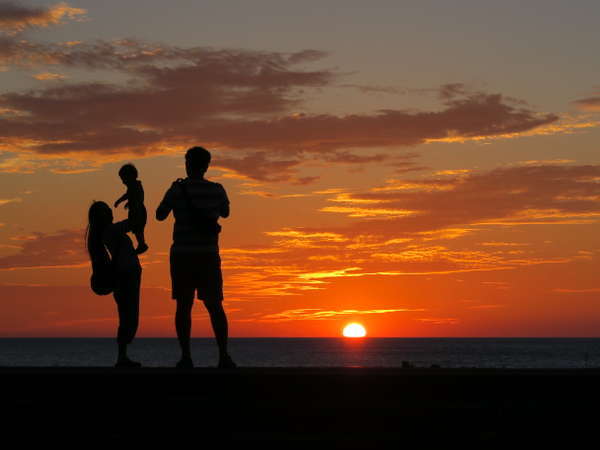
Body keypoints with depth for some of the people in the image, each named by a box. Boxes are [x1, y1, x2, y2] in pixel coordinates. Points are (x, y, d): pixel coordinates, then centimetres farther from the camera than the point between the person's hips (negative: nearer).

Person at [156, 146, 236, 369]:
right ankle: (224, 356, -4)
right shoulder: (217, 190, 0)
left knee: (184, 305, 3)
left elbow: (159, 216, 7)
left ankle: (186, 357, -1)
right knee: (214, 306, 4)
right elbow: (225, 213, 19)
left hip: (182, 254, -1)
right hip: (208, 255, 1)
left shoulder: (177, 190, -7)